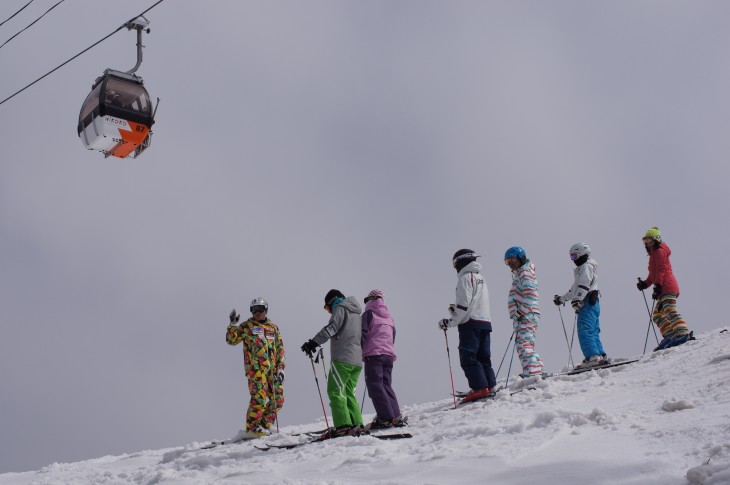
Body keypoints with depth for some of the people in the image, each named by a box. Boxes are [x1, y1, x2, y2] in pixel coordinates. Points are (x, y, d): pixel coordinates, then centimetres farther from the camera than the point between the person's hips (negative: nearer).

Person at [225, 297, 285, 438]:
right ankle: (252, 428, -14)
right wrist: (233, 325, -14)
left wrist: (281, 368, 7)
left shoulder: (273, 327, 17)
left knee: (277, 400, 2)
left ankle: (264, 426, 11)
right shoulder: (247, 326, 7)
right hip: (255, 367, -5)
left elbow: (280, 348, 16)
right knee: (259, 397, -17)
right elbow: (231, 340, 1)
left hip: (272, 369, 5)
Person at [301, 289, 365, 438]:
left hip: (342, 359, -8)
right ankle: (356, 425, 2)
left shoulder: (341, 308, 1)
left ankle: (343, 426, -19)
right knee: (348, 393, 11)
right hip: (357, 360, 9)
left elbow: (331, 328, -15)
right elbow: (361, 336, 29)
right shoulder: (355, 313, 27)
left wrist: (314, 342, -22)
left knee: (335, 391, -10)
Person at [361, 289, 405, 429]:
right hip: (389, 354, 7)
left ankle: (386, 418, -18)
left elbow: (363, 334, -7)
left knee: (375, 385, -8)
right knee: (386, 385, 10)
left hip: (373, 354, -7)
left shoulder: (369, 313, 3)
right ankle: (396, 416, -2)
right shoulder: (389, 316, 22)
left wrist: (360, 351, 0)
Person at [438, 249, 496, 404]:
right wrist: (456, 310, 24)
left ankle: (480, 388, -19)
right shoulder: (481, 278, 21)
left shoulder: (465, 278, -6)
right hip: (485, 322, 9)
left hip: (471, 323, -9)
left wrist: (450, 322, -10)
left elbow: (464, 305, -14)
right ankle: (490, 386, 3)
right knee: (483, 357, 10)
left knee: (468, 358, -10)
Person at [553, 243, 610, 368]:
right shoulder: (582, 268, 27)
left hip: (588, 303, -10)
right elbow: (575, 289, 36)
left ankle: (593, 357, -24)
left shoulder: (586, 266, -3)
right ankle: (602, 356, 5)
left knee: (584, 331, -16)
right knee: (593, 332, 8)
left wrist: (577, 300, -29)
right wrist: (562, 298, 40)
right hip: (593, 303, 10)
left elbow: (584, 285, -19)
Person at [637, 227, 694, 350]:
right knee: (657, 315, 11)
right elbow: (653, 274, 30)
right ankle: (670, 336, 2)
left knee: (670, 310, -24)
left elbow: (661, 270, -14)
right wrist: (645, 283, 16)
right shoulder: (654, 254, 28)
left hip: (667, 286, -11)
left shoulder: (659, 251, -2)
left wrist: (657, 286, -22)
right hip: (664, 290, 11)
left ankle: (683, 333, -38)